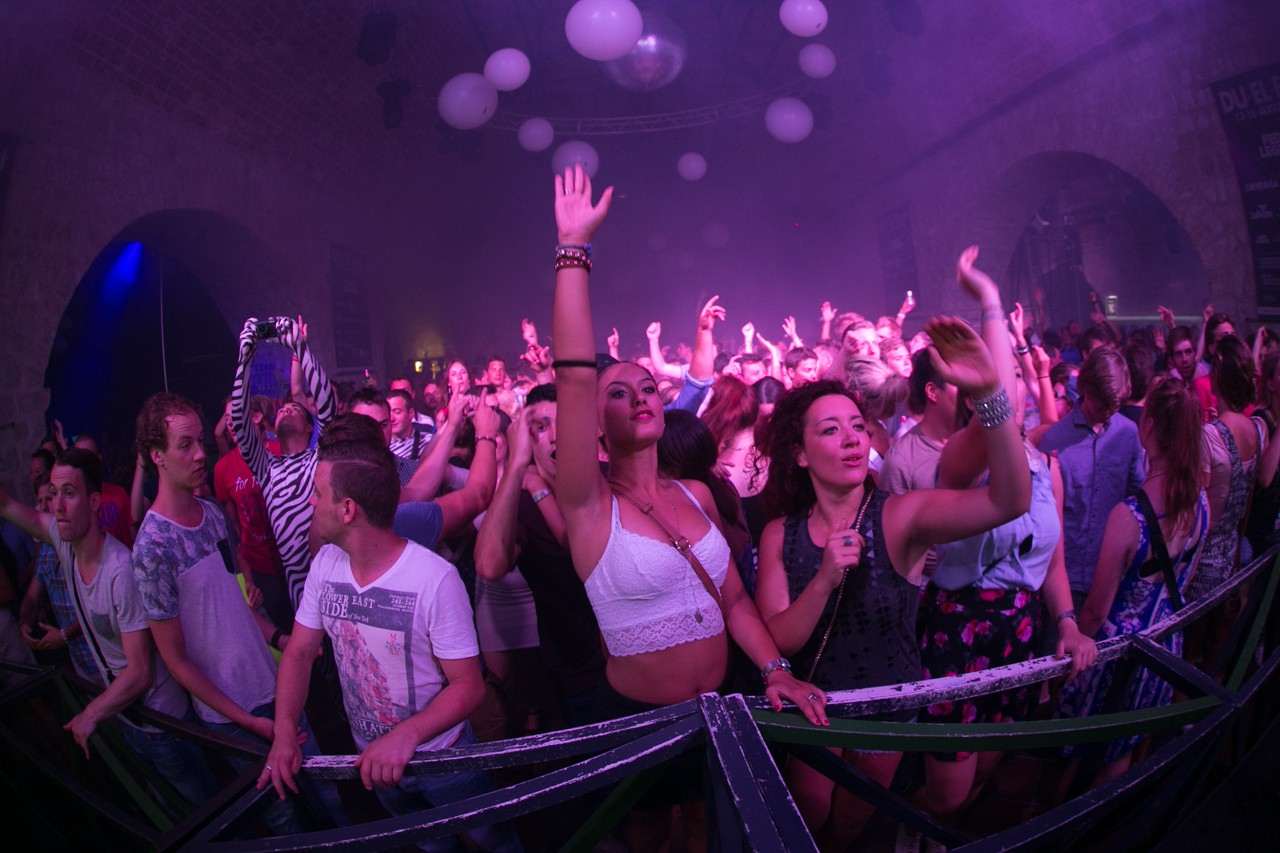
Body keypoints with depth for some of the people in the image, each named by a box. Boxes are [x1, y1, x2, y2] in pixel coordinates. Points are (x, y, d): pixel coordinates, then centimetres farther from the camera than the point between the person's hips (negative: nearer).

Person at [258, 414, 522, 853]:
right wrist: (285, 731, -17)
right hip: (370, 756, 5)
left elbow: (468, 686, -24)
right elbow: (299, 653, -2)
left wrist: (406, 735, -38)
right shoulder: (325, 564, -11)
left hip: (440, 757, -5)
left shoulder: (435, 579, -30)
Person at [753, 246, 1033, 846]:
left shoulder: (900, 516, -22)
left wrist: (989, 392, -54)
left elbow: (1009, 501, -39)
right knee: (809, 818, 22)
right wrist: (826, 580, -36)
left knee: (857, 818, 24)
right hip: (815, 705, 1)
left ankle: (841, 843, 55)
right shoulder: (779, 535, -14)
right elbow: (778, 640, -19)